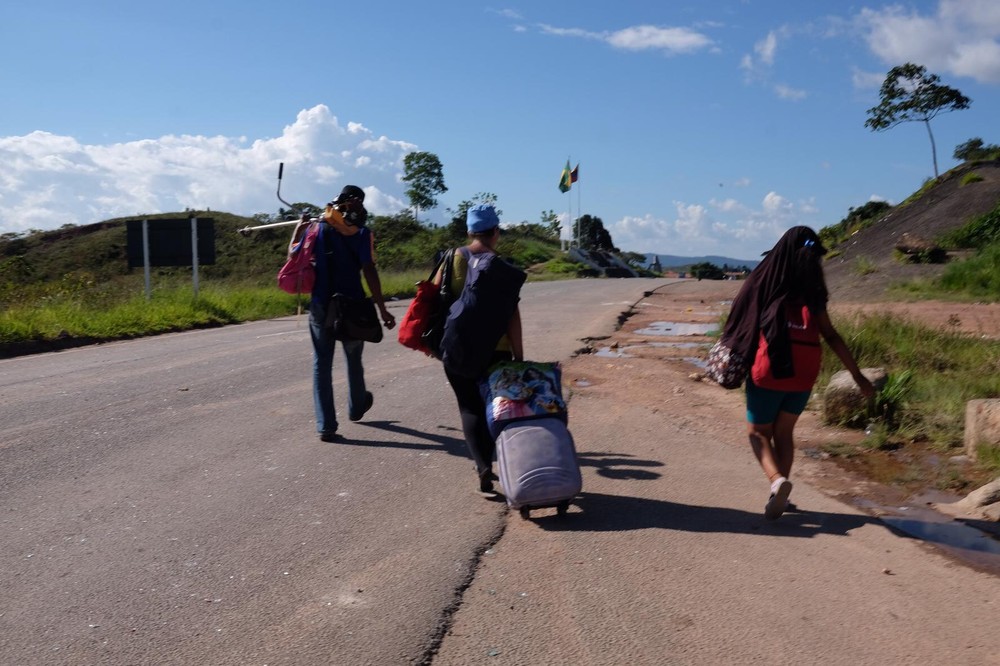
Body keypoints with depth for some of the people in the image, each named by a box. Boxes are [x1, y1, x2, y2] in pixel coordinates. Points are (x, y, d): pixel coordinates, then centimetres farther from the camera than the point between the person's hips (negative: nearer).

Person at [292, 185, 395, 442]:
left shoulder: (318, 228, 2)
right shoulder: (361, 233, -7)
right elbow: (369, 272, -15)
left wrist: (299, 227, 23)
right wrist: (382, 309, -14)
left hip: (321, 306, 2)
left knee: (322, 363, 6)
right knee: (353, 359, 19)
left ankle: (325, 425, 0)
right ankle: (356, 407, 40)